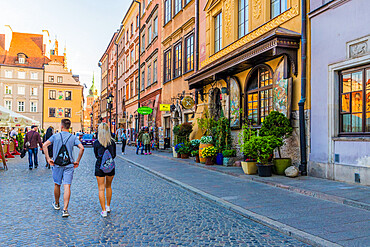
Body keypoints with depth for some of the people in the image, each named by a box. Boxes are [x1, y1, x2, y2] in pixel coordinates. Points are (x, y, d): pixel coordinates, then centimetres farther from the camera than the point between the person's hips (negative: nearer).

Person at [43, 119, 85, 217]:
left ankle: (56, 204, 38)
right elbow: (82, 148, -12)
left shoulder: (55, 136, 1)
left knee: (57, 185, 19)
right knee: (67, 186, -4)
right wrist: (77, 161, -3)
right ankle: (65, 209, -10)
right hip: (69, 165, -1)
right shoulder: (73, 137, 0)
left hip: (57, 165, 1)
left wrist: (48, 159, -6)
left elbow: (45, 145, -9)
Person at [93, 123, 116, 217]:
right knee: (108, 186, 21)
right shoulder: (112, 142, -4)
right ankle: (108, 206, 32)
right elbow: (114, 155, 6)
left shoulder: (96, 143, -8)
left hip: (99, 167, -2)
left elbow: (96, 155, 4)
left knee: (101, 189, 4)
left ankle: (104, 210, 3)